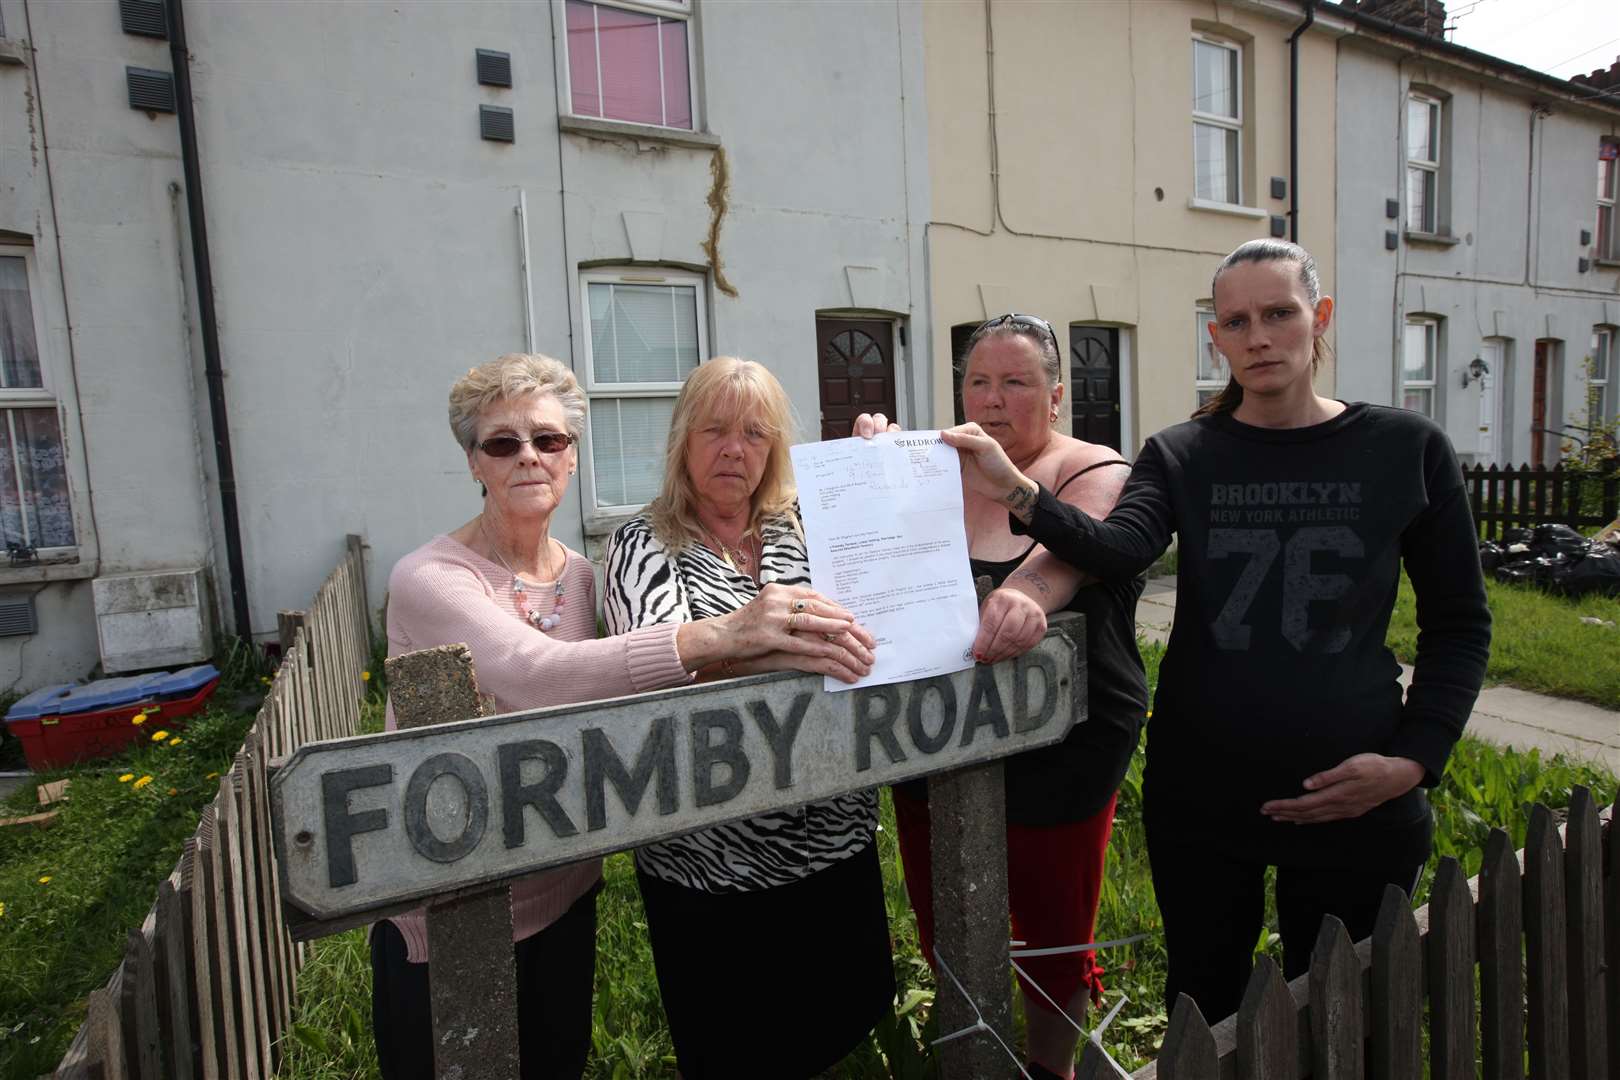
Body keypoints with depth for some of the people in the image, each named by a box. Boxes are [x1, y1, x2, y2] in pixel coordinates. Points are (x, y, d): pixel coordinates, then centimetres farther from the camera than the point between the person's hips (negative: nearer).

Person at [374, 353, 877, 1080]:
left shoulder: (581, 575, 0)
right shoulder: (431, 578, -20)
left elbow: (621, 692, -9)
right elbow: (535, 674, -38)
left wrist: (754, 655, -26)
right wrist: (716, 636, -48)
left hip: (564, 892, 5)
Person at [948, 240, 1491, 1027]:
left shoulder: (1406, 448, -1)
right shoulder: (1181, 455, 0)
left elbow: (1458, 624, 4)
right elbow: (1119, 549, -20)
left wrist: (1414, 760, -6)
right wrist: (1018, 495, -37)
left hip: (1352, 804, 0)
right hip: (1200, 799, 1)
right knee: (1203, 1013, 17)